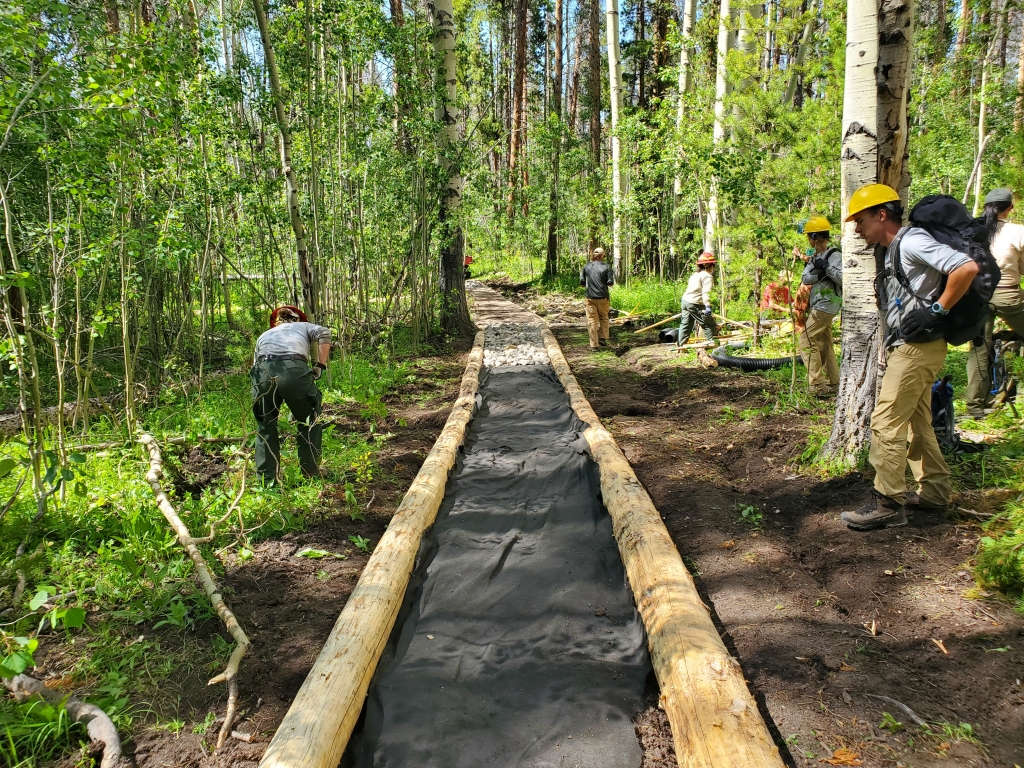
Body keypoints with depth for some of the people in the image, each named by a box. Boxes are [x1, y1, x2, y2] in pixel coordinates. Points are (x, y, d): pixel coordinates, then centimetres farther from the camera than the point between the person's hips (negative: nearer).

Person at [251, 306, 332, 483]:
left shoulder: (264, 335, 39)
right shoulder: (303, 326, 34)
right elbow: (324, 333, 11)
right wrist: (320, 366, 13)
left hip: (264, 371, 2)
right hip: (294, 370, -2)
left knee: (265, 426, 21)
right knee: (309, 423, 19)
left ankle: (266, 480, 22)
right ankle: (311, 475, 20)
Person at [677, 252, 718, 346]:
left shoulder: (694, 275, 21)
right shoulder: (707, 276, -7)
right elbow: (706, 292, -19)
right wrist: (708, 306, -26)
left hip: (685, 300, 9)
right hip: (695, 304, -9)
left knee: (685, 324, 14)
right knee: (709, 324, -1)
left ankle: (680, 345, 15)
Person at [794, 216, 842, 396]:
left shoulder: (834, 255, -12)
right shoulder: (814, 256, 13)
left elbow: (843, 279, -22)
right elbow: (805, 278, 0)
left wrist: (827, 268, -24)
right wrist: (819, 274, -16)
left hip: (826, 305, -9)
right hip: (818, 305, 9)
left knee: (806, 339, -12)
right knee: (824, 344, 14)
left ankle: (817, 384, -11)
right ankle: (833, 384, 22)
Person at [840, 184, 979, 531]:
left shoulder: (911, 241, -13)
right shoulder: (894, 251, 17)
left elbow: (967, 267, -23)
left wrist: (937, 310, -19)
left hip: (918, 346, -11)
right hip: (906, 347, 11)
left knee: (886, 422, -9)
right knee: (917, 424, 15)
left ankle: (887, 503, -3)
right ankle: (934, 497, 24)